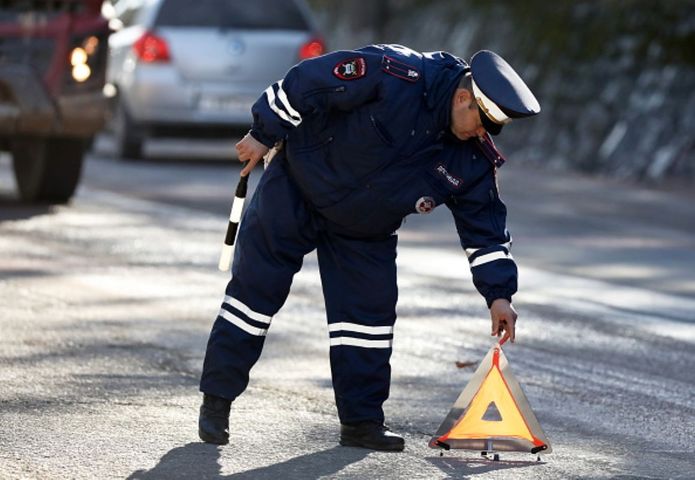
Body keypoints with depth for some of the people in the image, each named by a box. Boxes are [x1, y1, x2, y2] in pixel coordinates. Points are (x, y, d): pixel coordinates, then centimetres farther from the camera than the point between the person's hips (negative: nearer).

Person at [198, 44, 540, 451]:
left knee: (372, 310, 0)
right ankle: (217, 401, 8)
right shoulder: (397, 76, -31)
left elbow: (486, 227, -4)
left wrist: (499, 293, -11)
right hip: (297, 189, -5)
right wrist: (265, 135, -20)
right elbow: (307, 82, -25)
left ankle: (362, 421, 10)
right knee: (256, 288, -2)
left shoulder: (472, 158, -12)